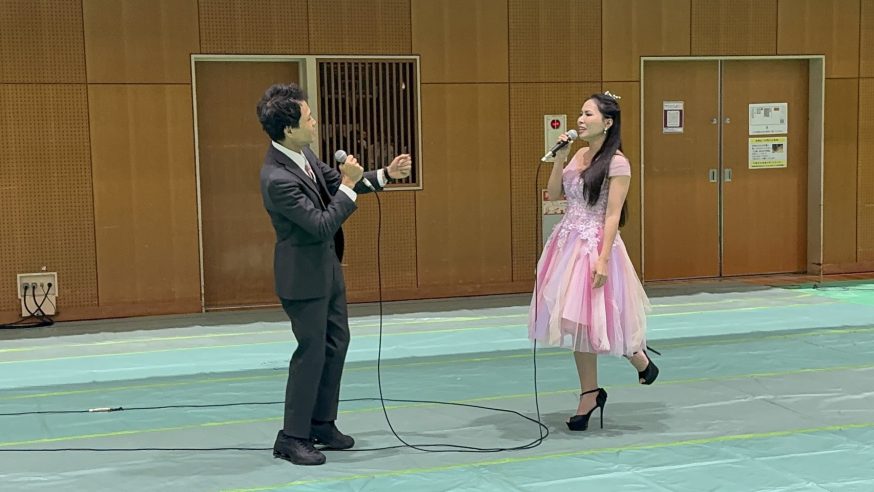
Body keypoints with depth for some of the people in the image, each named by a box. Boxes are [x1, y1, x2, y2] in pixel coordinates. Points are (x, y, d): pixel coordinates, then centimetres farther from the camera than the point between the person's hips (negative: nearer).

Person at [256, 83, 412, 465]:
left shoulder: (301, 151, -2)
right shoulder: (277, 178, -30)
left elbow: (334, 181, 14)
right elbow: (323, 224, -27)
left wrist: (385, 174, 6)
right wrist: (350, 184, -24)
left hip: (326, 265, 10)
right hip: (304, 274, -10)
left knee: (336, 342, 17)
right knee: (312, 351, -1)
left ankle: (322, 423, 31)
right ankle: (292, 437, 13)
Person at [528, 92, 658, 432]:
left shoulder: (616, 163, -11)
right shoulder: (578, 155, 11)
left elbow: (613, 215, -15)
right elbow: (553, 194, 9)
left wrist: (603, 258, -20)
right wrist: (559, 158, 0)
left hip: (595, 245, -7)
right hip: (568, 242, 7)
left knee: (592, 318, -3)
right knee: (576, 322, 9)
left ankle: (640, 359, 25)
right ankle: (590, 394, 20)